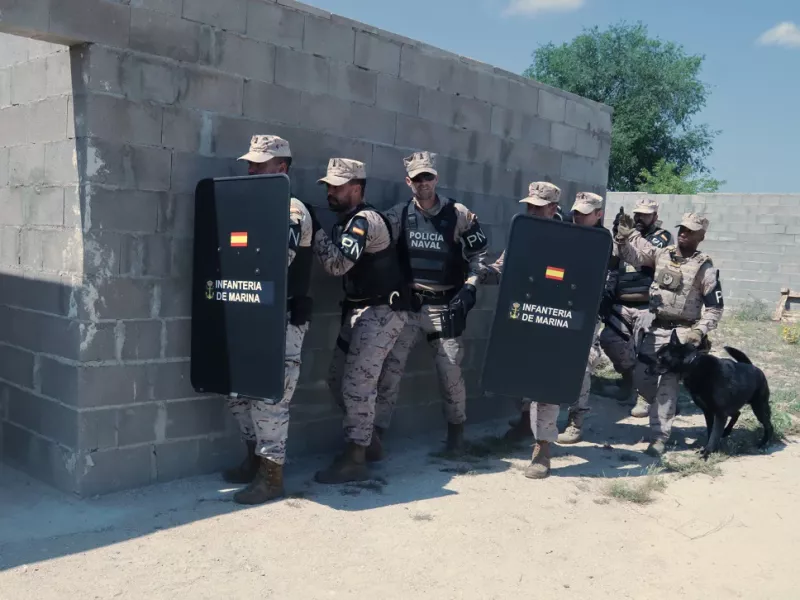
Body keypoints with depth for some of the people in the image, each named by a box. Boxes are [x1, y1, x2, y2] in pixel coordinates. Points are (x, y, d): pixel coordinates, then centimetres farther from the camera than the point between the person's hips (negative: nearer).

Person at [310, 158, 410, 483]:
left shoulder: (365, 220, -16)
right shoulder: (347, 220, 13)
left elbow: (337, 264, -28)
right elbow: (338, 262, 13)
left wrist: (314, 230, -20)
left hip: (383, 311, -10)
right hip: (359, 309, 10)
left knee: (356, 384, -10)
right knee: (337, 379, 12)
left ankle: (355, 460, -1)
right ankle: (366, 438, 28)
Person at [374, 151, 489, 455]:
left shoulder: (459, 215, -2)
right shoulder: (397, 215, 1)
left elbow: (478, 254, 5)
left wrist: (470, 287, -5)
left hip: (445, 305, -1)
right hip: (407, 304, 1)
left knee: (450, 368, 4)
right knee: (391, 365, -5)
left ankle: (456, 428, 28)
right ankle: (374, 434, 1)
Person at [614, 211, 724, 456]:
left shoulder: (704, 267, -5)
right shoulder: (661, 254, 6)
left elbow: (715, 306, -2)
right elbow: (631, 254, 4)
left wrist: (700, 331, -12)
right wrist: (624, 234, -13)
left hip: (682, 331, -5)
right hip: (657, 328, 5)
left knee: (668, 382, -7)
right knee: (642, 375, 7)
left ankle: (660, 437, -2)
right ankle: (665, 408, 35)